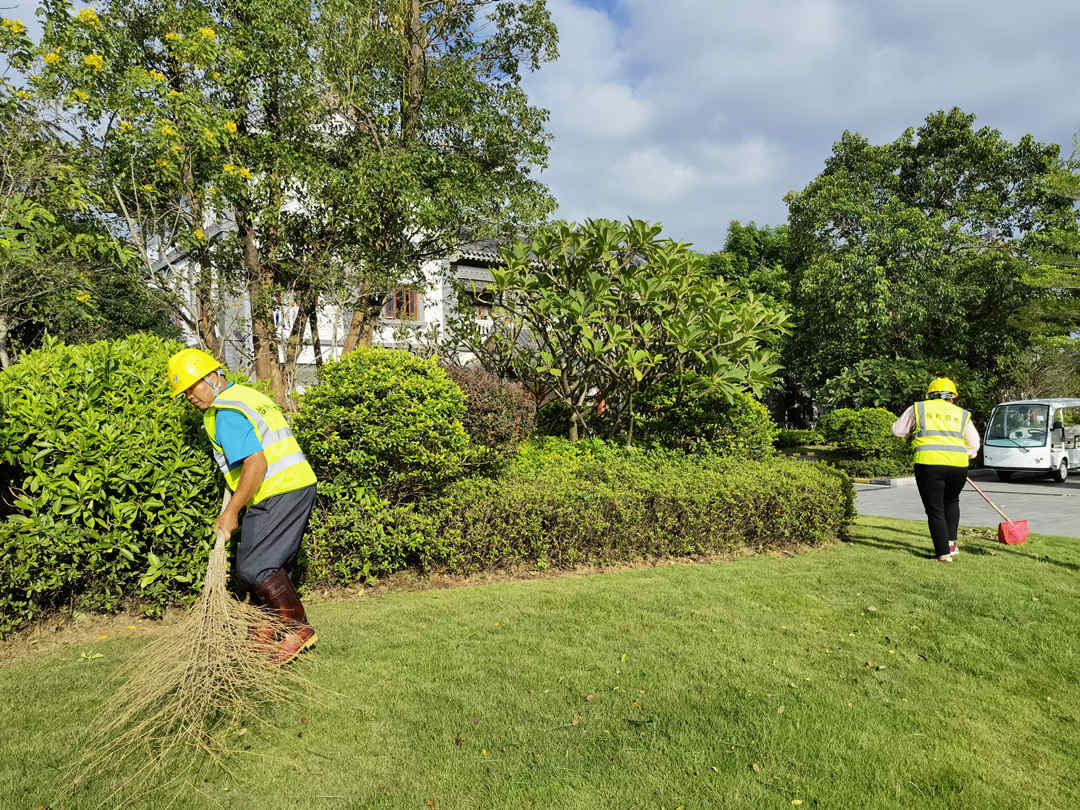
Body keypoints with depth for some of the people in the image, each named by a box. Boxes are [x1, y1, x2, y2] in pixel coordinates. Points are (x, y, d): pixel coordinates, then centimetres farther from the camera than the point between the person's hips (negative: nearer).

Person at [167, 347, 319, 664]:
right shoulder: (248, 395, 19)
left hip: (279, 494, -11)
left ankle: (299, 629, -1)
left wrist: (231, 512, -12)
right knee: (273, 565, 16)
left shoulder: (226, 413, -13)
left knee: (254, 565, -7)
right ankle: (265, 633, 26)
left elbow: (256, 465, -21)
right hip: (299, 486, 11)